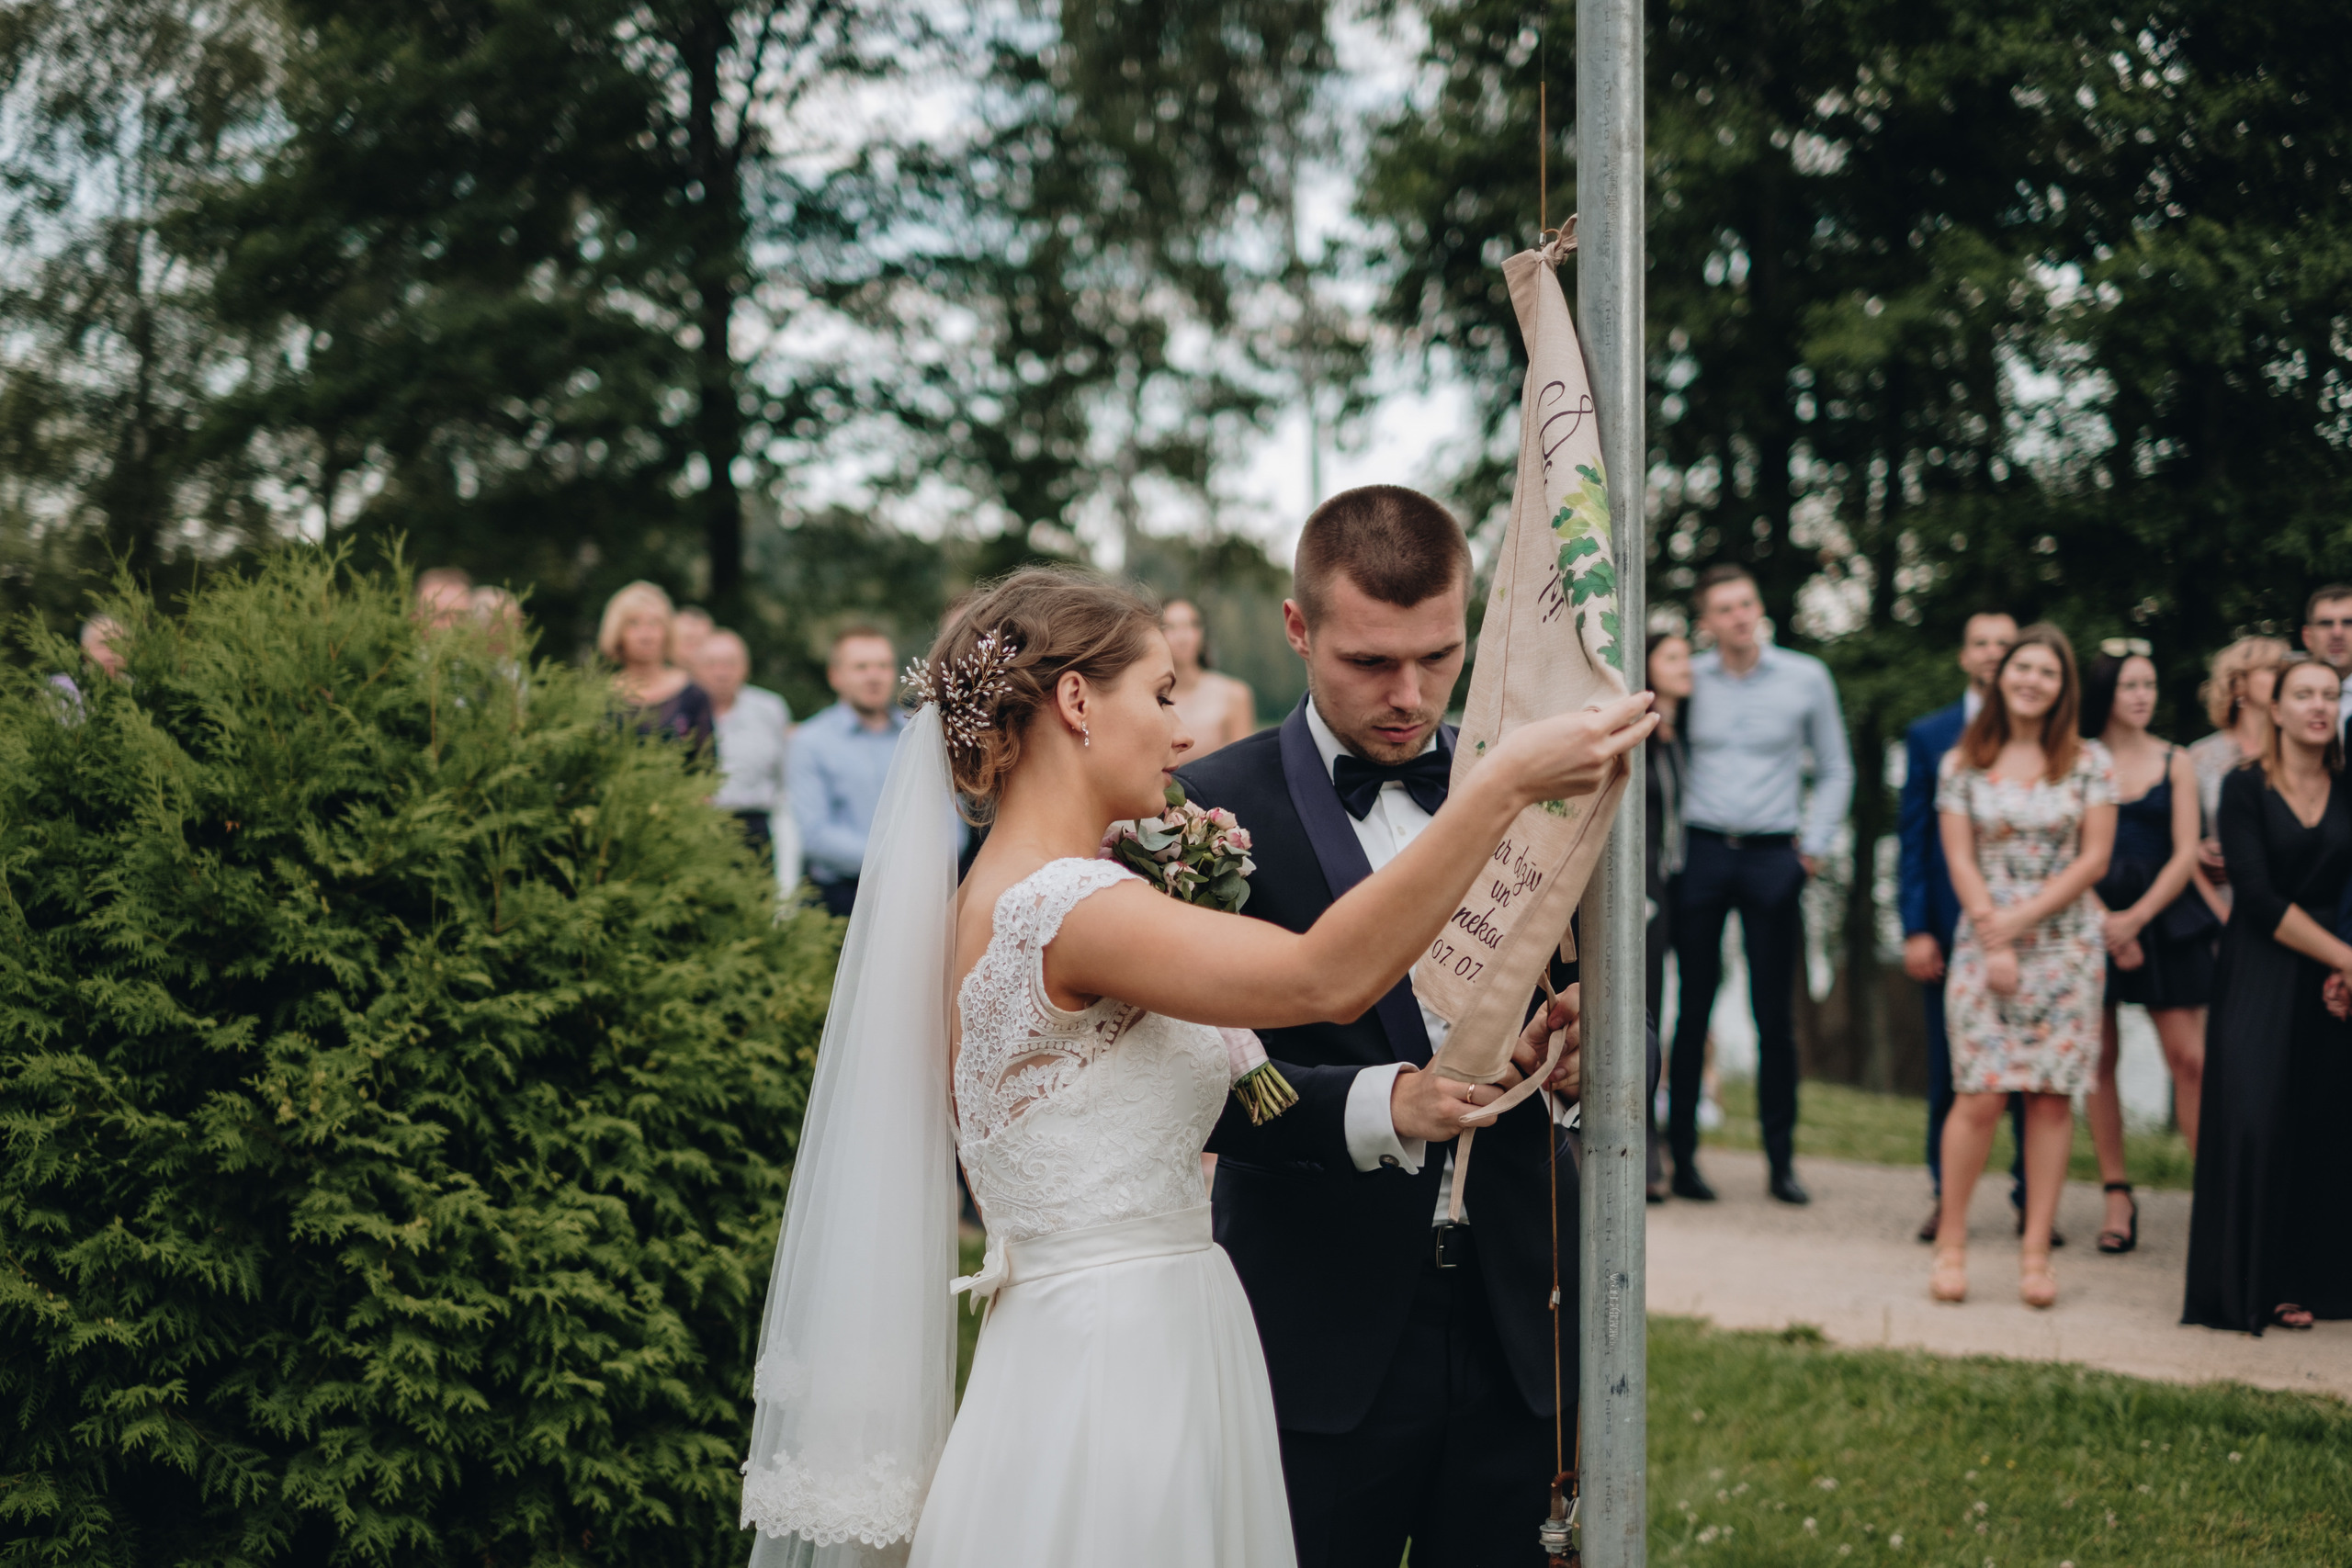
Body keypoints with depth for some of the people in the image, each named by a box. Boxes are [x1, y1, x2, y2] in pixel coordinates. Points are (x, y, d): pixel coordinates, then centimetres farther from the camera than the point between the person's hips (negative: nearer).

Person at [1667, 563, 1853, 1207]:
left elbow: (1835, 771, 12)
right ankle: (1682, 1155, 6)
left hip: (1773, 857, 0)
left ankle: (1782, 1160, 7)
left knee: (1775, 1014, 1)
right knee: (1693, 1008, 1)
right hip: (1701, 854, 0)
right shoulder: (1689, 678, 4)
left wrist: (1813, 846, 3)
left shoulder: (1806, 678, 4)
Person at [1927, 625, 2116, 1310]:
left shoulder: (2089, 763, 5)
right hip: (1982, 942, -1)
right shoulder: (1962, 764, 5)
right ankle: (1950, 1243, 3)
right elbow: (1959, 860, 2)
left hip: (2064, 948, 1)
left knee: (2051, 1096, -1)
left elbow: (2095, 858, 0)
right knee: (1980, 1095, -8)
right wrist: (1993, 942, -8)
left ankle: (2036, 1252, 4)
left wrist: (2021, 919, -8)